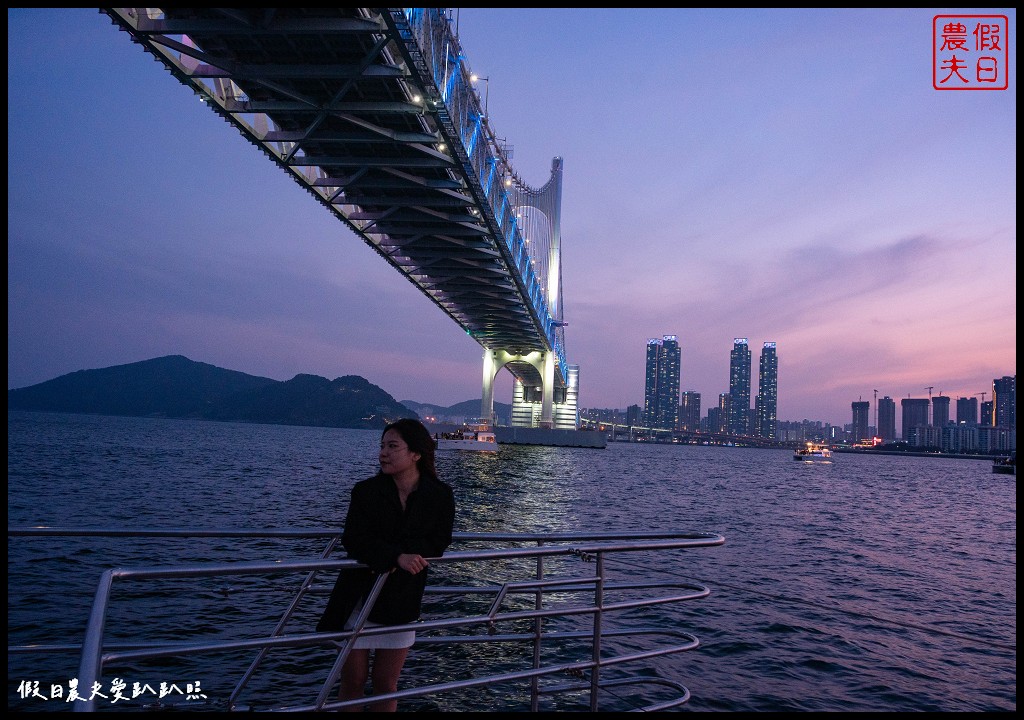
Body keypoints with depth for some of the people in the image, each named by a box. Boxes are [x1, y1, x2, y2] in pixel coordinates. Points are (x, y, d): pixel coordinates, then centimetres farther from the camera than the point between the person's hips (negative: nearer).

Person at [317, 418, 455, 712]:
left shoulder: (440, 495, -6)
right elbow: (353, 540, -17)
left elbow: (438, 544, -10)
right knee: (353, 684, 9)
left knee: (386, 687, 10)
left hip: (401, 602, 1)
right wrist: (397, 556, -33)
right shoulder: (366, 491, -7)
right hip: (359, 597, 0)